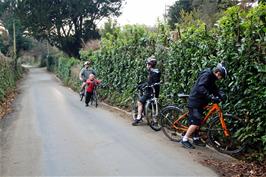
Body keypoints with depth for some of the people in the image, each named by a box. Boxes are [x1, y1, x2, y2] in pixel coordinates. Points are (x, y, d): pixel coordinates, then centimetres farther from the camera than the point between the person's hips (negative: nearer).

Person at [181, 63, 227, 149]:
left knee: (198, 122, 16)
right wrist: (211, 97, -39)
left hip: (200, 102, 10)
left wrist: (220, 95, -7)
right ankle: (184, 140, -3)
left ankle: (196, 139, 28)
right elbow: (200, 88, -32)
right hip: (195, 102, -10)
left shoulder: (211, 77, 12)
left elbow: (214, 88, 13)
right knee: (195, 122, -12)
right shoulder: (206, 75, -19)